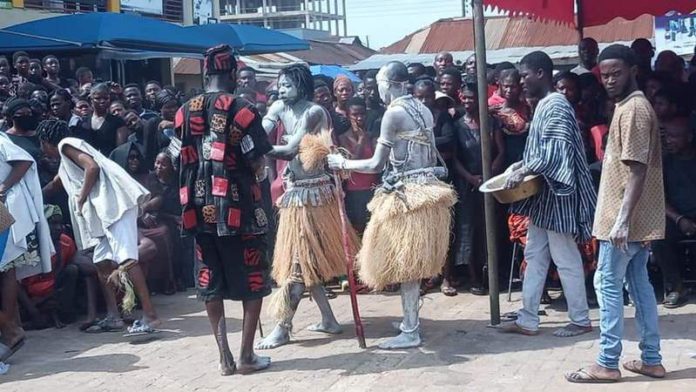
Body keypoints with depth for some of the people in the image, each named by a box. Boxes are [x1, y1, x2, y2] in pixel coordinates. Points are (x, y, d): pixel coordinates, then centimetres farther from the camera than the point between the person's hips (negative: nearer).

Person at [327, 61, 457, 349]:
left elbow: (376, 164, -14)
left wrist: (342, 163, -1)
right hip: (427, 188, 9)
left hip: (406, 194, -9)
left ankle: (410, 332, 3)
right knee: (413, 262, 18)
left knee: (404, 263, -2)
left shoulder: (394, 113, -14)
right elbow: (431, 155, 13)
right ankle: (411, 319, 29)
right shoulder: (424, 110, 10)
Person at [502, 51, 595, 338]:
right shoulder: (544, 105, 13)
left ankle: (581, 320, 12)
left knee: (565, 259, 0)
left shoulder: (556, 105, -17)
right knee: (534, 256, 11)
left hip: (556, 194, -10)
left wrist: (523, 172, -24)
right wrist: (523, 164, 9)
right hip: (542, 194, 10)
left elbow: (555, 152, -26)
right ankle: (528, 320, 17)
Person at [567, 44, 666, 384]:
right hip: (640, 218, 10)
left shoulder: (632, 109, -16)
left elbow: (638, 169, -22)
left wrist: (622, 219, -27)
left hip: (625, 219, -10)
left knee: (608, 285, -3)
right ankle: (651, 359, 19)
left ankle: (607, 364, 3)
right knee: (639, 284, 13)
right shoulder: (632, 105, 15)